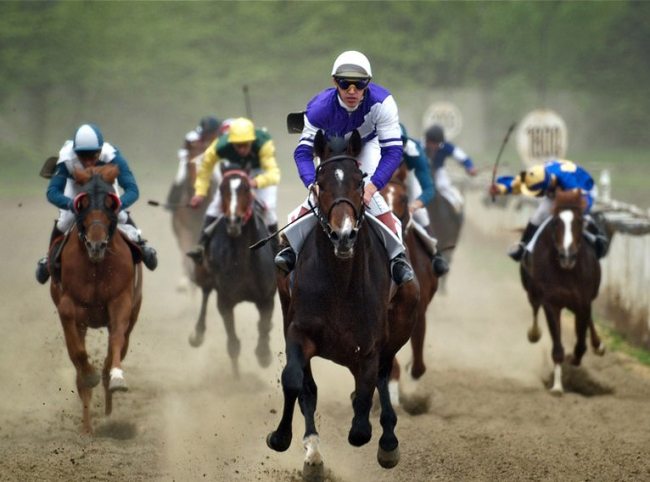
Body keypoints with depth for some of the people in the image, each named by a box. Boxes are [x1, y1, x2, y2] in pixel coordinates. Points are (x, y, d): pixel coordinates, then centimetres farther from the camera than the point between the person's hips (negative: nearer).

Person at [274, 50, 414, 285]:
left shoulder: (382, 103, -38)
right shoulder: (319, 108, -35)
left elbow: (393, 151, -36)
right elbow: (303, 151, -32)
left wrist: (373, 186, -48)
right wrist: (313, 185, -50)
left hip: (367, 145, -1)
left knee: (371, 197, -22)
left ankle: (397, 254, -13)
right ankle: (292, 246, 3)